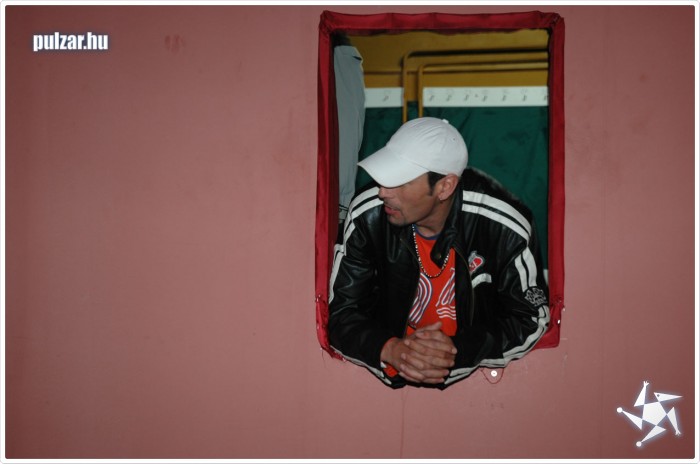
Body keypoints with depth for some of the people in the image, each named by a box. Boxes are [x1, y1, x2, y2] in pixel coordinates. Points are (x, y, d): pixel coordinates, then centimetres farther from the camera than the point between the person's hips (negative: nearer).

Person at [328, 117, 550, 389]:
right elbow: (342, 313, -10)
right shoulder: (366, 217, -16)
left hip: (478, 367, -1)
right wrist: (391, 350, -29)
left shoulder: (505, 227, -20)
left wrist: (456, 352, -26)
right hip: (392, 381, 2)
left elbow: (531, 319, -10)